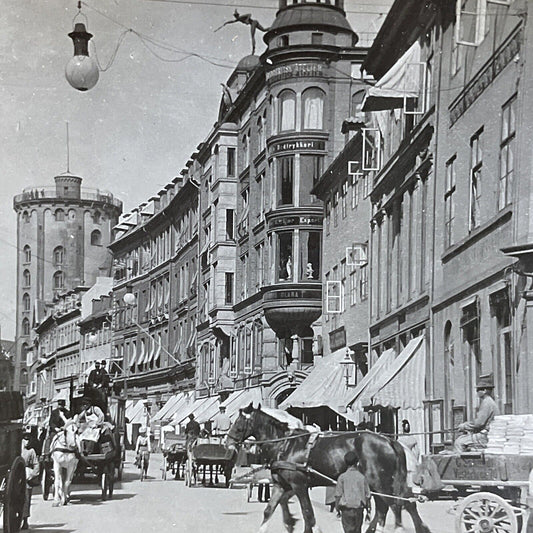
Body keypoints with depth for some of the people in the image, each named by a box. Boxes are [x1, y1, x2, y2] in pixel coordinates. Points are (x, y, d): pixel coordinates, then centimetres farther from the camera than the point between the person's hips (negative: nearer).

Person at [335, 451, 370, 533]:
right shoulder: (362, 477, 0)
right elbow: (367, 496, 3)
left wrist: (337, 510, 3)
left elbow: (338, 496, -6)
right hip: (359, 509, 2)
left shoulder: (342, 477, -6)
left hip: (346, 509, -2)